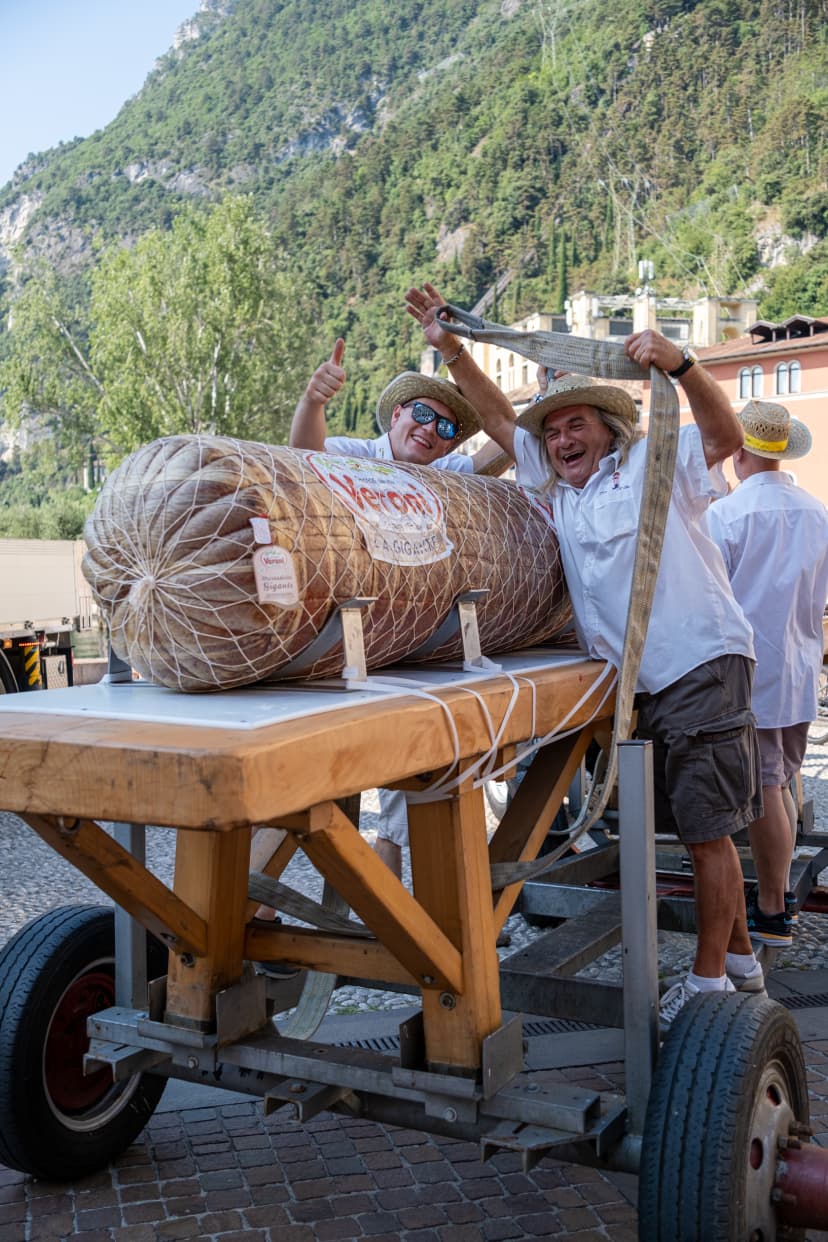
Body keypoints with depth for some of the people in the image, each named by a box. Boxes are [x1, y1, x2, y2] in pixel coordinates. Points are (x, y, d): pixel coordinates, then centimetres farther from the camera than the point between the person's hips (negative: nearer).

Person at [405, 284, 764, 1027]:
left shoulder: (654, 463, -2)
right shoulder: (558, 489, 16)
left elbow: (726, 435, -18)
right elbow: (500, 419, 19)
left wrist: (678, 364, -31)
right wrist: (451, 350, 13)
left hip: (704, 664, -7)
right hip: (641, 682, 7)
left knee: (709, 830, -2)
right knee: (700, 828, 14)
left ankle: (710, 979, 8)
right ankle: (740, 959, 27)